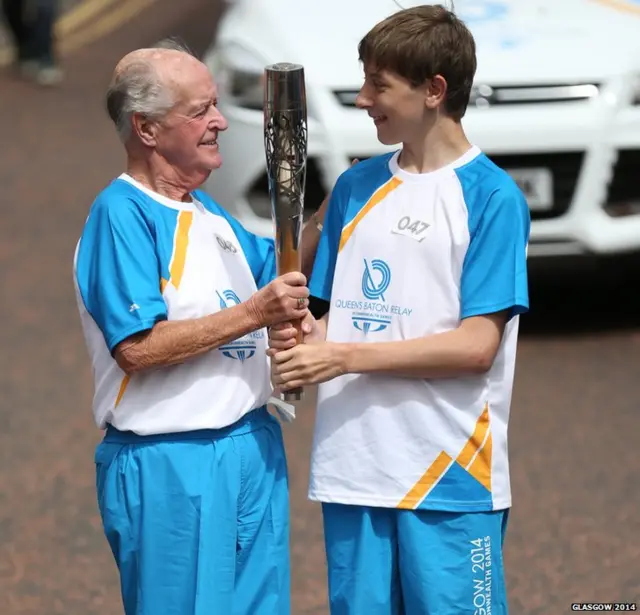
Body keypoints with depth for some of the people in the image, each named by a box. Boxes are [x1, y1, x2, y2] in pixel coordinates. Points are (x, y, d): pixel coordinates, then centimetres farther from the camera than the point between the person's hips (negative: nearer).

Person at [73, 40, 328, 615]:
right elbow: (137, 347, -23)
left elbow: (277, 275, 29)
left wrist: (328, 212, 13)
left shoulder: (205, 209, 13)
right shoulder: (122, 213, -13)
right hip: (167, 463, -9)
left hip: (253, 446, 9)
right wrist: (253, 313, -20)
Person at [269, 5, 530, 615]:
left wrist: (343, 357, -14)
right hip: (353, 466, 5)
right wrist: (300, 341, -6)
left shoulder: (490, 195, -7)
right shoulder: (356, 187, 12)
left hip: (449, 473, -5)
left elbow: (477, 345, -12)